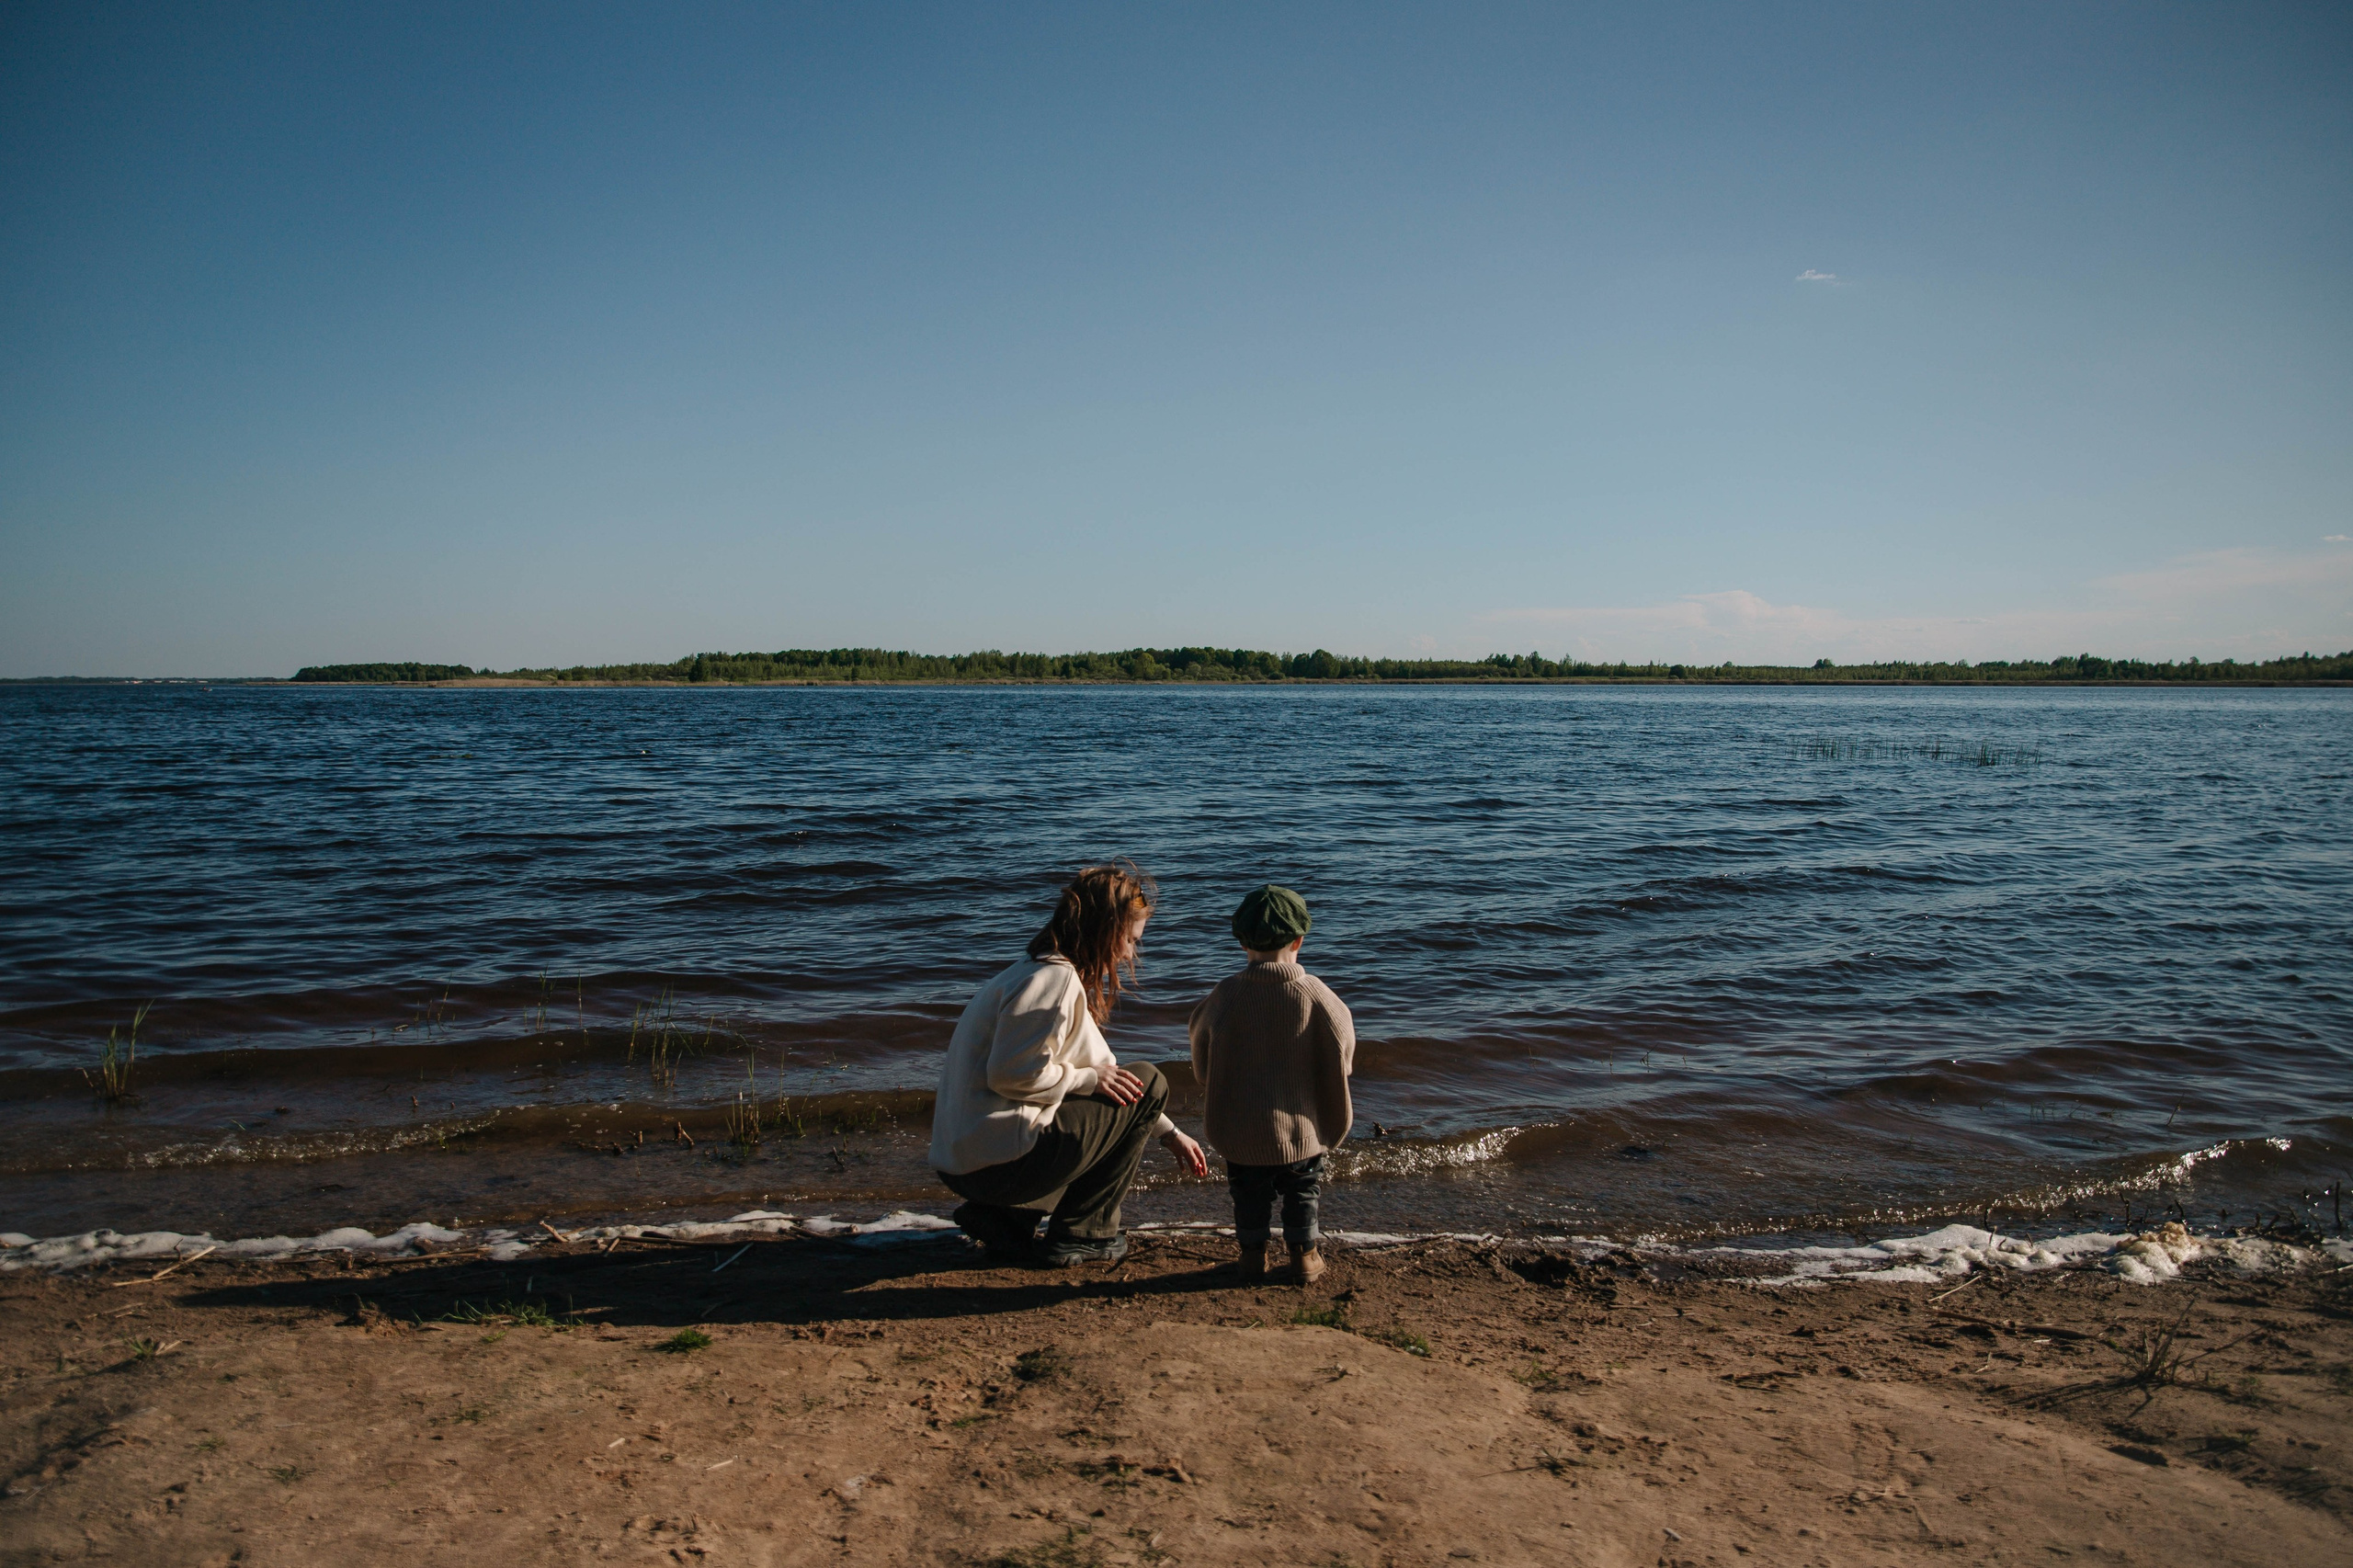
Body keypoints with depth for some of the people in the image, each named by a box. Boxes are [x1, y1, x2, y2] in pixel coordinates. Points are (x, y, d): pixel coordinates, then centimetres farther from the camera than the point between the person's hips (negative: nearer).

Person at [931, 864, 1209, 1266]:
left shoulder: (1037, 973, 19)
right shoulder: (1055, 978, -13)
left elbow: (1102, 1074, 25)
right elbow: (1012, 1074, -22)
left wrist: (1169, 1134, 25)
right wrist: (1088, 1078, -6)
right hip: (997, 1164, -10)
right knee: (1147, 1083, 0)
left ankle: (1006, 1219, 16)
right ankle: (1081, 1234, 5)